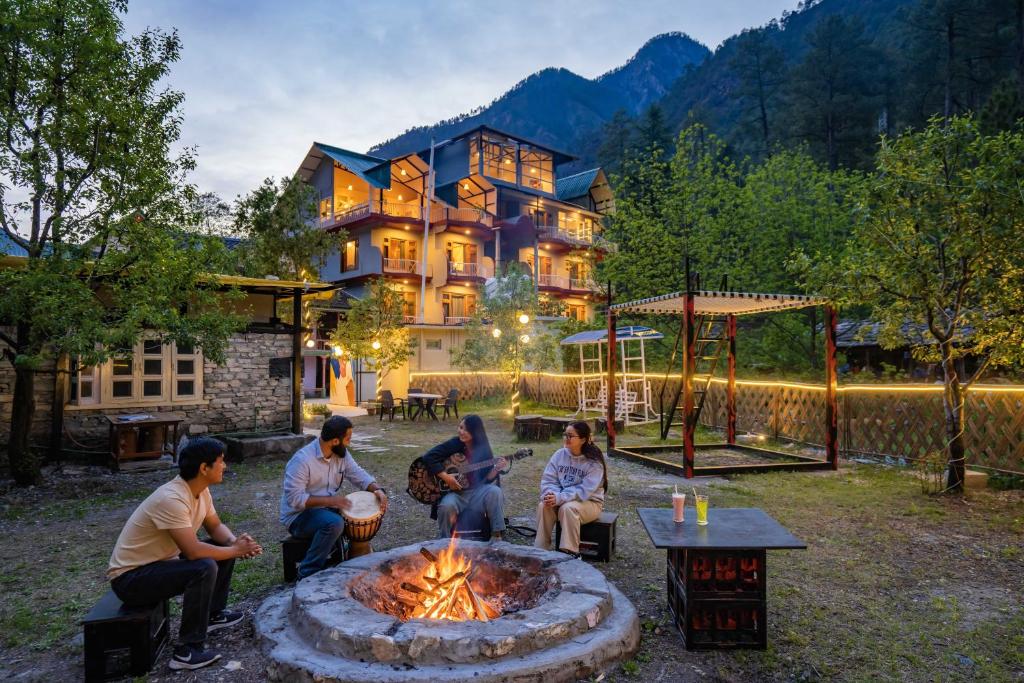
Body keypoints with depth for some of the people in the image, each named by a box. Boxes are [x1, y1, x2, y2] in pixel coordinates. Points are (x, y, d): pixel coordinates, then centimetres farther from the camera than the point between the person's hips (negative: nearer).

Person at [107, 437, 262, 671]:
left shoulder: (200, 490, -3)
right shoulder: (171, 499, -31)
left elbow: (216, 527, 10)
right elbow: (193, 551, -34)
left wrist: (235, 542, -11)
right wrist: (236, 550, -20)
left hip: (161, 562, 9)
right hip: (129, 577, -9)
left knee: (224, 547, 6)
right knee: (205, 568, -29)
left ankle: (213, 614, 22)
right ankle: (188, 651, -18)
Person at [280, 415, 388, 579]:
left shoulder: (341, 453, -2)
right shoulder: (302, 460, -25)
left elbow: (358, 474, 0)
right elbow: (294, 498, -28)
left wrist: (377, 489, -20)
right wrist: (328, 500, -34)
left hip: (328, 509, 7)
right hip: (299, 516, -7)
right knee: (335, 523, -34)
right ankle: (307, 575, -21)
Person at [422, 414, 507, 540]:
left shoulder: (483, 450, 0)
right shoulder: (454, 444, -7)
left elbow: (486, 480, -1)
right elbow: (428, 457, -13)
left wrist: (496, 469, -21)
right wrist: (445, 477, -19)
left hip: (477, 493, 2)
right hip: (455, 493, -2)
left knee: (495, 491, -27)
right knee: (447, 506, -34)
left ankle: (496, 534, -16)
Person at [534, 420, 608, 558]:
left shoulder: (594, 462, -16)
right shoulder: (560, 455, -1)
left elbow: (584, 490, -24)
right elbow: (548, 479, -3)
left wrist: (560, 498, -33)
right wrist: (551, 494, -25)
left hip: (589, 502, -4)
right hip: (560, 499, 5)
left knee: (568, 508, -35)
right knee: (543, 505, -24)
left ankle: (570, 552, -23)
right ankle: (541, 549, -13)